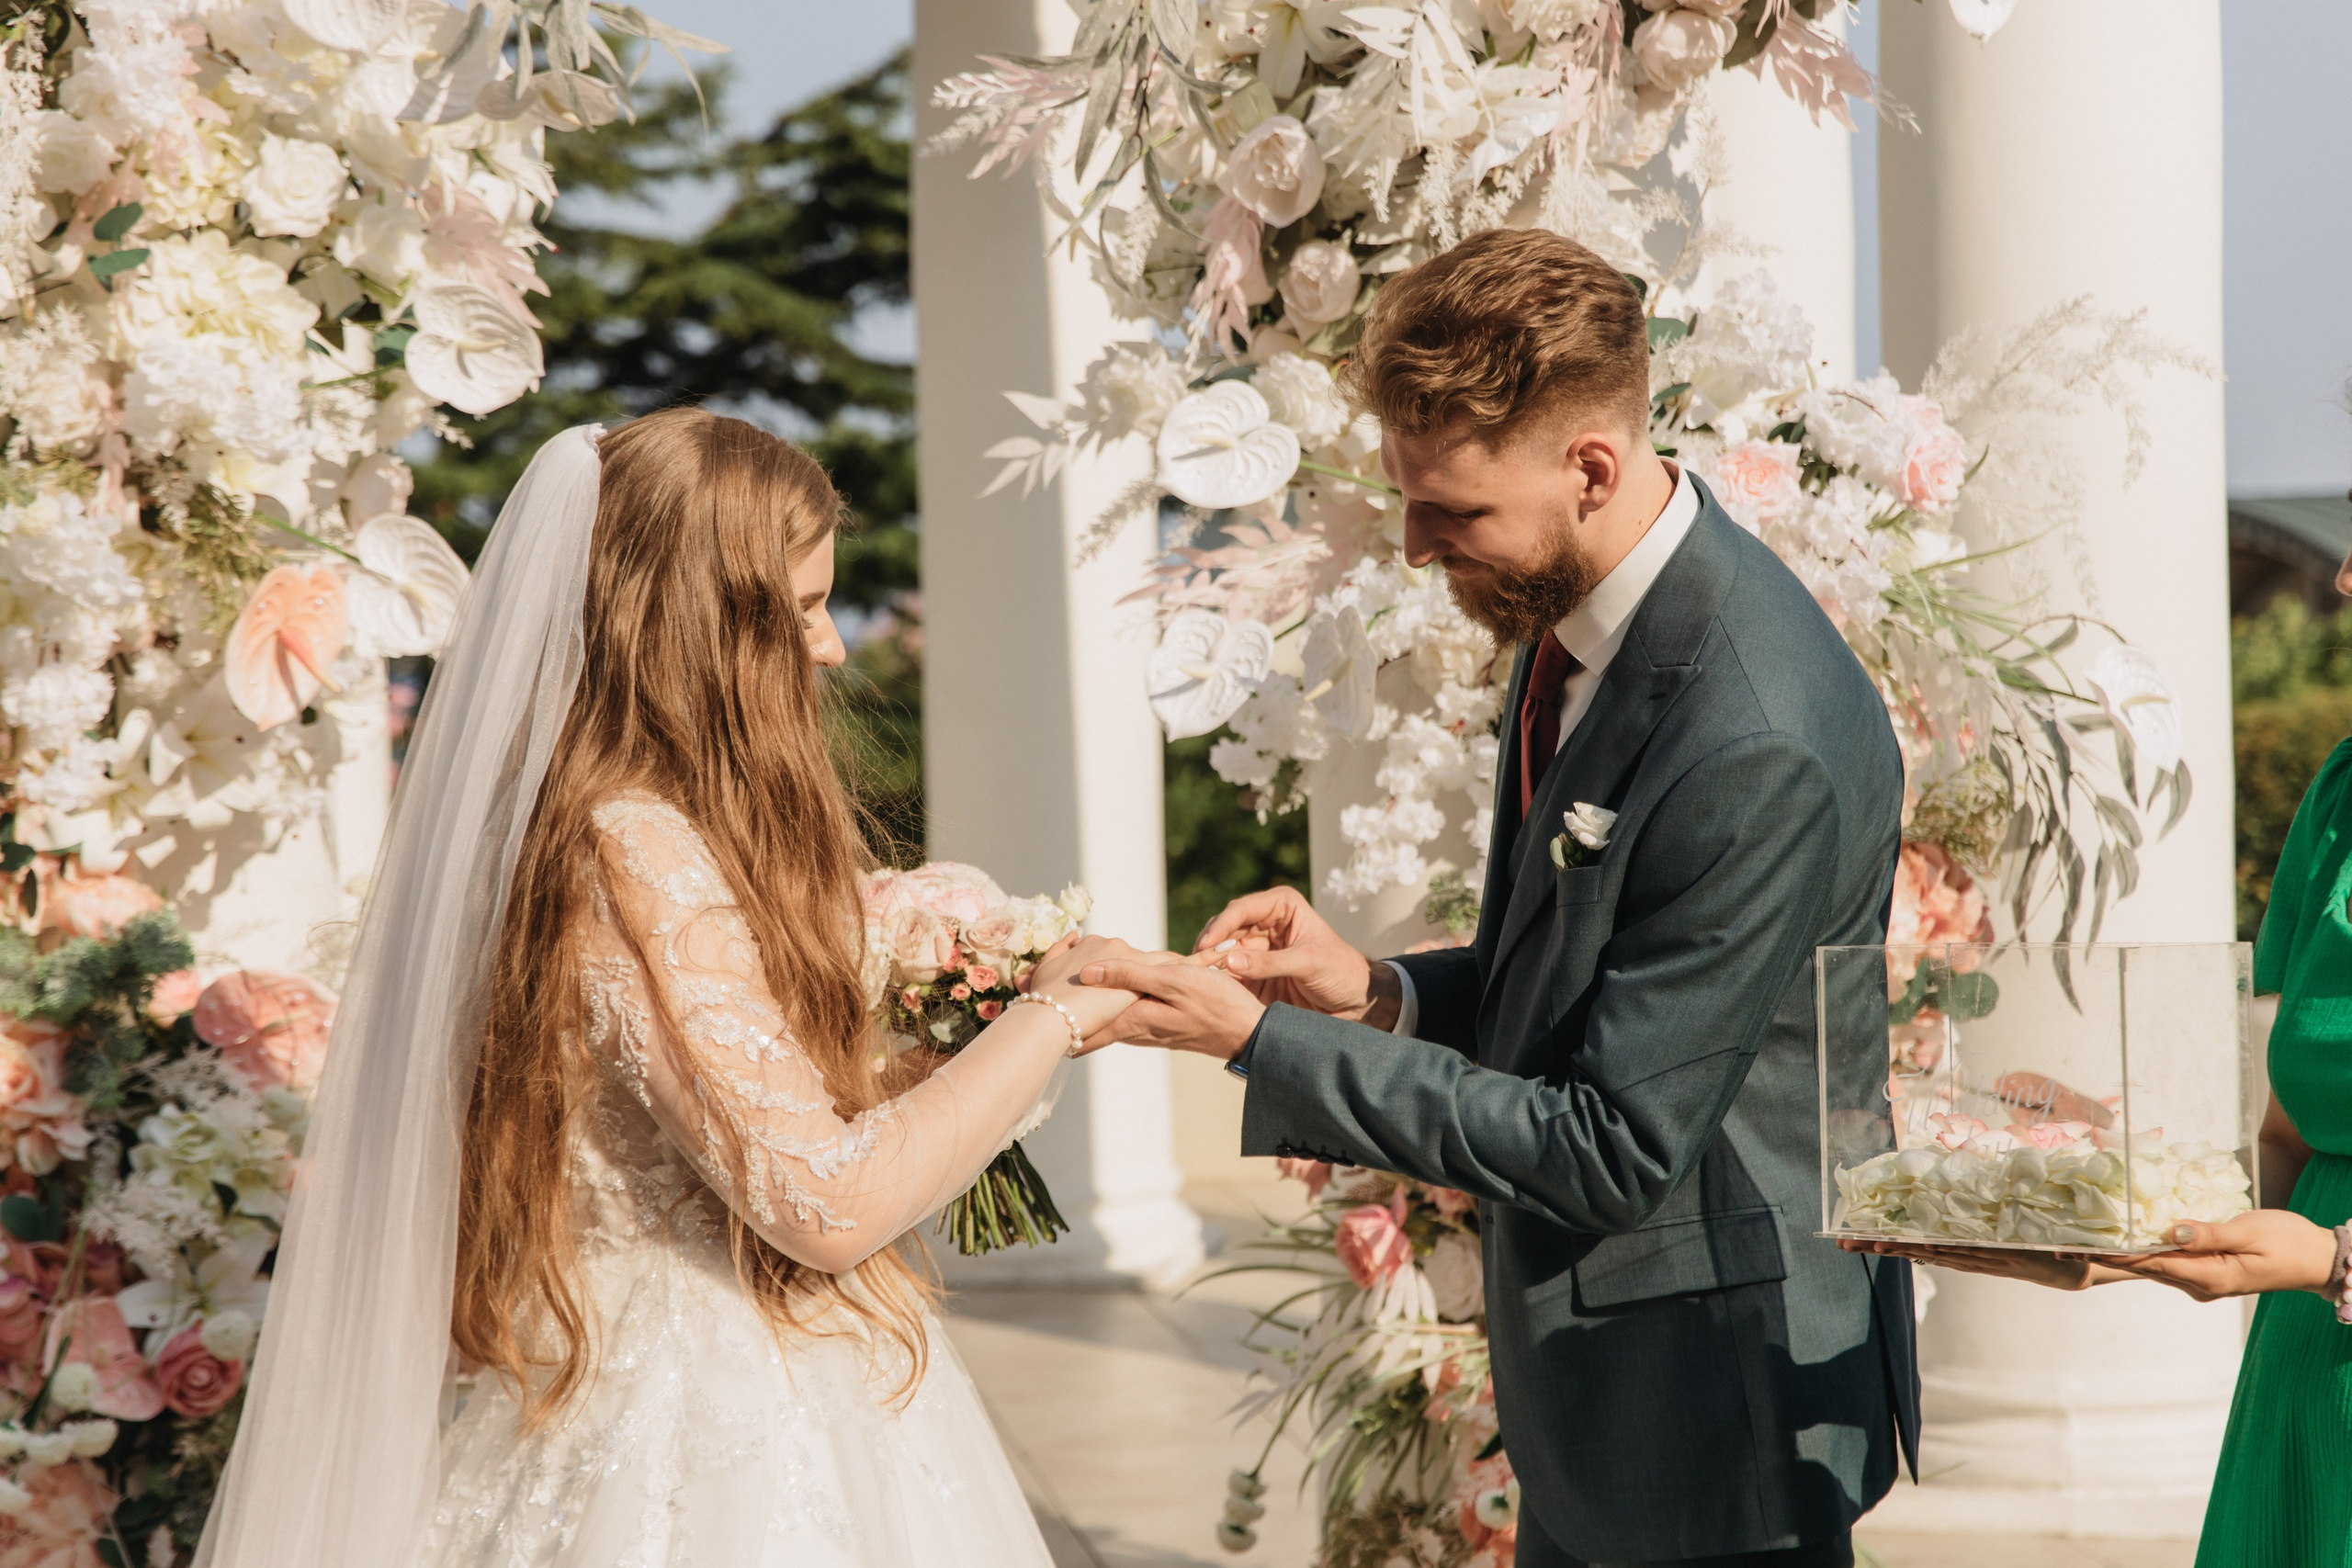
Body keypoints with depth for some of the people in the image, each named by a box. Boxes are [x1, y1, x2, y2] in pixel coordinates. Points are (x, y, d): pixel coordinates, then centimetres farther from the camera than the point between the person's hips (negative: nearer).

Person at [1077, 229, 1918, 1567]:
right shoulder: (1580, 611, 2)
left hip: (1709, 1418, -9)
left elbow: (1614, 1151, -23)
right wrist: (1379, 993, -3)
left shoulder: (1758, 753, -28)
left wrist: (1263, 1040, -20)